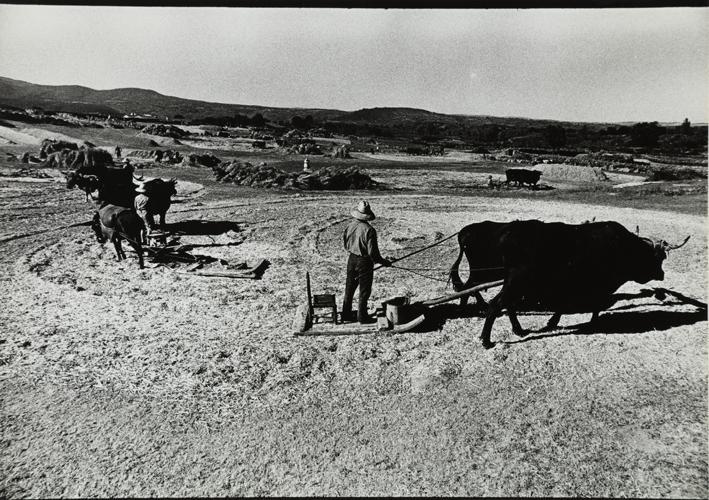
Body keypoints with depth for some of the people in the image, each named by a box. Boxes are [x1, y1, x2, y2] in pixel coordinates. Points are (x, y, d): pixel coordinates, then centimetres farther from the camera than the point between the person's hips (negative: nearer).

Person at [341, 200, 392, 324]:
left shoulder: (349, 226, -4)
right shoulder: (369, 230, -22)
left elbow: (345, 245, 8)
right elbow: (372, 253, -21)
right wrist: (384, 262, -7)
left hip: (352, 259, 6)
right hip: (364, 262, -6)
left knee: (349, 287, 17)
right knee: (364, 290, 8)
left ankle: (346, 314, 27)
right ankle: (362, 316, 17)